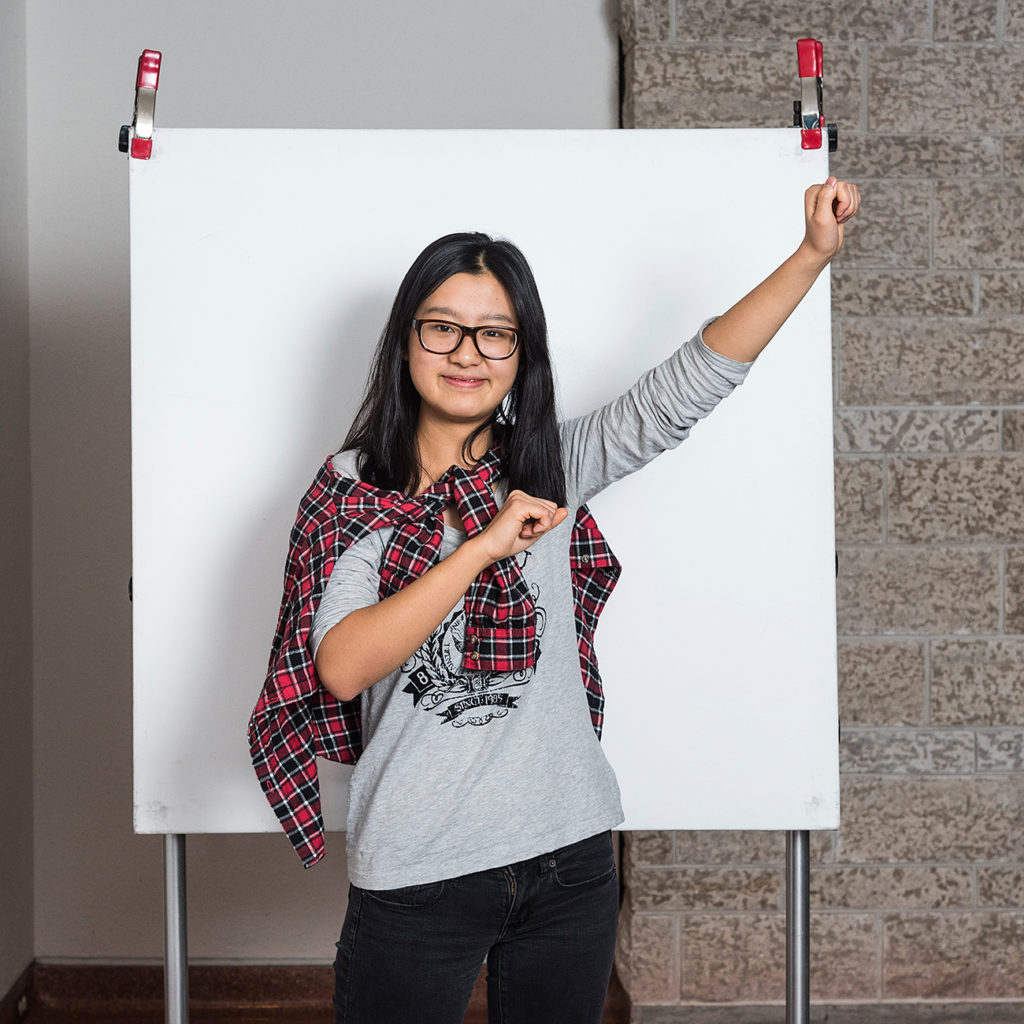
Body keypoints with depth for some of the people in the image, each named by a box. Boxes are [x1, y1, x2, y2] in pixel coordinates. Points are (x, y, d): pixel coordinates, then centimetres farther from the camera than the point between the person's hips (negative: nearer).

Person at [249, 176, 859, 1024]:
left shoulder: (551, 467, 5)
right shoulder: (354, 490, -4)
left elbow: (694, 379, -2)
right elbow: (341, 667, -17)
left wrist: (813, 255, -11)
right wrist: (483, 547, -22)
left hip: (571, 857, 3)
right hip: (419, 868, -3)